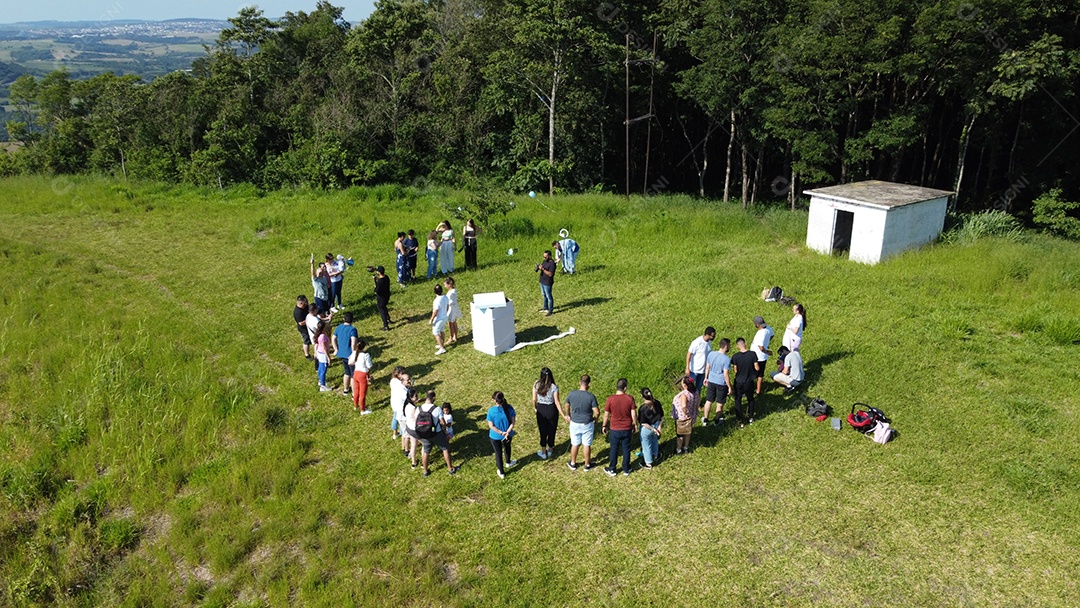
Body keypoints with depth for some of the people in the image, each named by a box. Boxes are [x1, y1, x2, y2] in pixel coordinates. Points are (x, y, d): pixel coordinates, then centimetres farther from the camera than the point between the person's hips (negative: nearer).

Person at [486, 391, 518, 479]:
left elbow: (491, 426, -20)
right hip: (508, 435, 3)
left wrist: (501, 433, -16)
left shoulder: (491, 411, -26)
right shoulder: (509, 408, -18)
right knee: (507, 448, 32)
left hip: (495, 436, -3)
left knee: (498, 453, 17)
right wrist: (507, 433, -17)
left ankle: (501, 473, 33)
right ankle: (508, 462, 59)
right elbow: (513, 422, -15)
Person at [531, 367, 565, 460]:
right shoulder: (554, 387, -20)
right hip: (551, 410, -2)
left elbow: (534, 399, -6)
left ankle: (543, 453, 31)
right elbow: (557, 403, -18)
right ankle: (550, 450, 39)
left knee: (543, 431, 18)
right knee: (551, 431, 20)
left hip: (540, 410, 2)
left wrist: (535, 407, 14)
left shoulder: (536, 384, -14)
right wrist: (563, 415, -13)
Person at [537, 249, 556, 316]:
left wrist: (543, 269, -29)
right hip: (542, 281, 9)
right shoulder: (544, 261, 5)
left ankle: (551, 311, 12)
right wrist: (539, 268, -9)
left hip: (547, 283, -9)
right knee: (544, 295, 22)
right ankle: (545, 308, 38)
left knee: (549, 297, 1)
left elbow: (550, 274, -26)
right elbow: (541, 269, 14)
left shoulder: (552, 263, -22)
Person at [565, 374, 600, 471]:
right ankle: (587, 465, 29)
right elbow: (597, 412, -18)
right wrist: (595, 419, 3)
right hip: (587, 424, -2)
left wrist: (569, 415, 24)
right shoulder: (591, 396, -20)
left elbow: (567, 406, 6)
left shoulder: (572, 394, -12)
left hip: (574, 423, 2)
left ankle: (573, 463, 34)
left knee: (575, 444, 18)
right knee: (587, 445, 14)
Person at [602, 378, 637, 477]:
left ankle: (612, 470, 24)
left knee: (614, 449, 13)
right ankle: (626, 469, 27)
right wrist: (635, 424, 10)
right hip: (627, 429, 1)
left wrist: (604, 426, 9)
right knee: (626, 449, 16)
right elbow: (633, 414, -7)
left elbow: (606, 415, -6)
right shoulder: (630, 398, -12)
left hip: (614, 430, -1)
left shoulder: (610, 399, -14)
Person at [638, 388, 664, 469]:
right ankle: (655, 456, 55)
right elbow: (662, 416, -5)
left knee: (646, 446, 17)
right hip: (656, 426, 5)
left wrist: (653, 429, -15)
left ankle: (648, 463, 34)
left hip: (646, 429, -5)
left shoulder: (642, 408, -31)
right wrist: (659, 426, 1)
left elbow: (643, 423, -25)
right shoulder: (657, 403, -15)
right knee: (655, 441, 31)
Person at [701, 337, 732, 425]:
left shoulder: (711, 354, -7)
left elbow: (707, 367, 4)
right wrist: (730, 387, -10)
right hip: (721, 383, -5)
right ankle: (717, 420, 30)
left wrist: (706, 378, 19)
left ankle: (705, 419, 31)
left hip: (711, 381, 5)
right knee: (720, 403, 15)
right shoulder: (727, 359, -24)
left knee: (709, 401, 19)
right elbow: (725, 375, -21)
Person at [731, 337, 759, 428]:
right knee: (750, 399, 24)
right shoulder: (752, 354, -15)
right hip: (749, 382, 2)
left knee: (738, 400, 14)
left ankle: (741, 421, 14)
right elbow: (757, 368, -10)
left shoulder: (735, 357, -17)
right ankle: (750, 417, 37)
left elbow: (735, 371, -10)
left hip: (739, 382, -1)